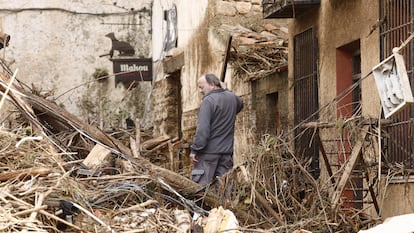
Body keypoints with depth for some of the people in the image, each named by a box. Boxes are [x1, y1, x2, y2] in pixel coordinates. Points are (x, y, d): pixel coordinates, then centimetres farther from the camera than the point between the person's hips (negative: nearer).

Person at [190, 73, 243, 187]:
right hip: (227, 150, 7)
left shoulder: (208, 101, -14)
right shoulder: (232, 97, 8)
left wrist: (195, 149, -16)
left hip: (209, 151, -7)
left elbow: (202, 129, -20)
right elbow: (240, 104, 36)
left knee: (200, 185, -5)